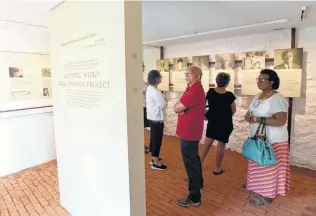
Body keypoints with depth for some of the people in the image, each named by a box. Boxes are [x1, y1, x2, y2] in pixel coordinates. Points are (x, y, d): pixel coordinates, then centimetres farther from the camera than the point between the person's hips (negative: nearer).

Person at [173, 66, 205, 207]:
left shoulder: (194, 91, -23)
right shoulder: (194, 88, 12)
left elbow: (176, 108, -22)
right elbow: (178, 107, 9)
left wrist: (179, 107, -2)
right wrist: (181, 107, -11)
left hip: (189, 132, -11)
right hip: (191, 131, 11)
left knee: (190, 162, -2)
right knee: (193, 158, 25)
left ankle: (194, 197, 10)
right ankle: (198, 181, 45)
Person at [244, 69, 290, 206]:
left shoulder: (276, 99, -20)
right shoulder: (257, 97, 8)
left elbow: (281, 121, -28)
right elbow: (248, 114, 13)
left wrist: (258, 119, -26)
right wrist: (249, 117, -10)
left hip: (271, 140, -8)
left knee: (268, 167, 4)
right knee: (258, 165, 21)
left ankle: (266, 195, 20)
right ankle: (258, 187, 40)